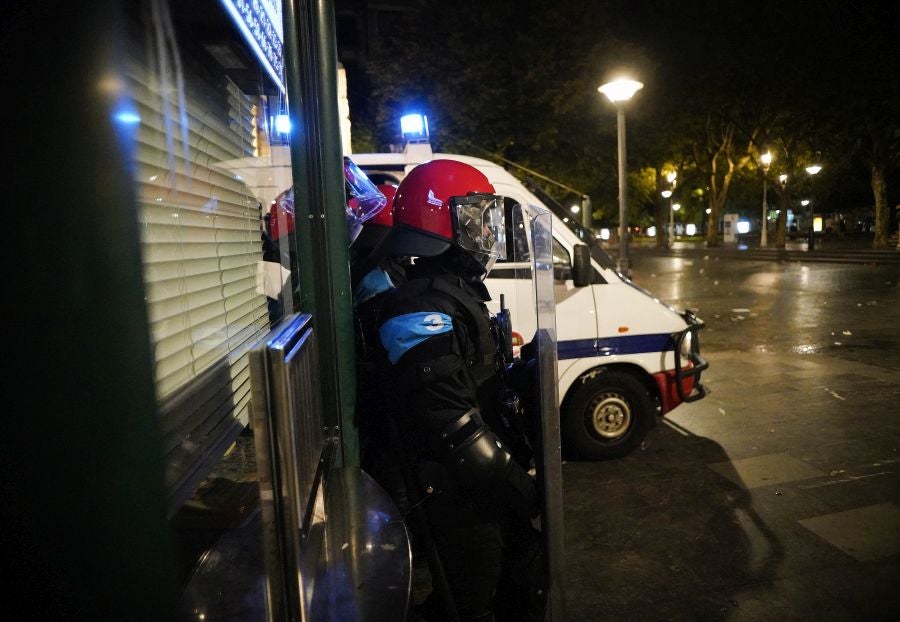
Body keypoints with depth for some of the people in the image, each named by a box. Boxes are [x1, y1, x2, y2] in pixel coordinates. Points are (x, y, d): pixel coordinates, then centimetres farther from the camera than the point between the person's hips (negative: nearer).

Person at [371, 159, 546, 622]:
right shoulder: (422, 308, -24)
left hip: (486, 486, 10)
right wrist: (514, 484, -20)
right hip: (457, 497, -10)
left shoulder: (457, 291, 10)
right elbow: (451, 423, -29)